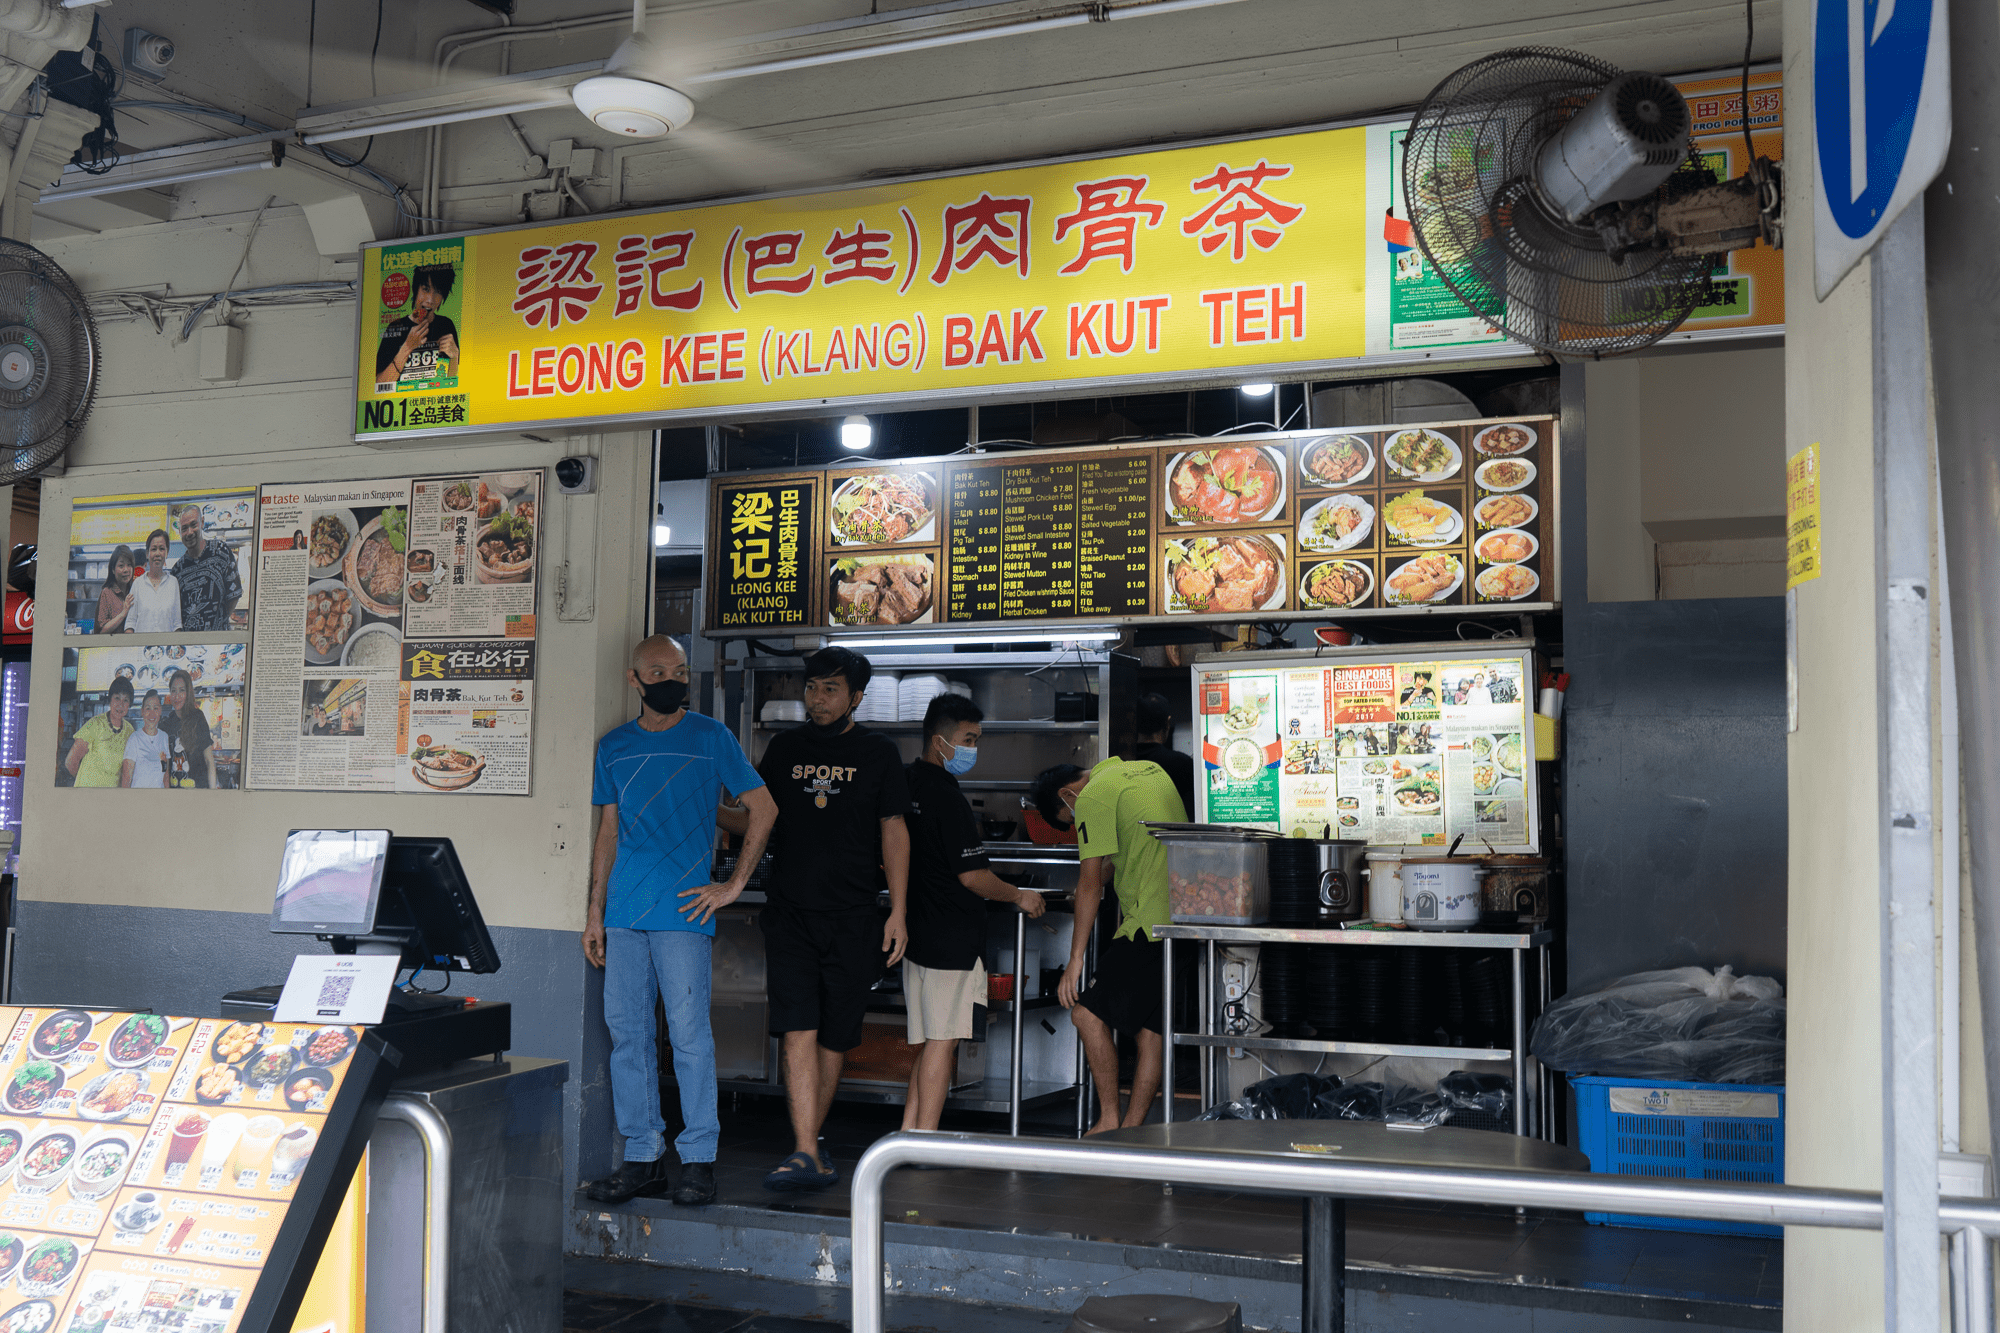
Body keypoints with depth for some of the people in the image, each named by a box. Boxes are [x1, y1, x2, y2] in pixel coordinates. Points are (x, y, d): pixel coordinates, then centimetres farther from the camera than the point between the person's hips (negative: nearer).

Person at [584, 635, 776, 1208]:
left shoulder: (711, 737, 2)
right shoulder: (614, 747, 14)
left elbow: (763, 808, 2)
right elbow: (608, 832, 17)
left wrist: (733, 886, -3)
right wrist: (595, 911, 12)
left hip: (683, 910, -4)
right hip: (624, 914, 4)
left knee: (689, 1034, -5)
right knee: (626, 1033, 5)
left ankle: (698, 1160, 4)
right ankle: (643, 1156, 15)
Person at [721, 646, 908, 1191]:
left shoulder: (878, 753, 6)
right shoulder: (785, 748, 10)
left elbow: (893, 832, 7)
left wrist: (897, 912, 0)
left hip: (854, 919, 0)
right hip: (791, 913, 0)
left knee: (835, 1037, 5)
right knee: (799, 1029, -11)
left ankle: (809, 1144, 20)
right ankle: (807, 1153, -13)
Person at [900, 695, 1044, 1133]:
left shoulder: (905, 783, 10)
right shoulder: (948, 798, -17)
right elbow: (972, 875, -16)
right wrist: (1019, 896, -1)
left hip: (917, 931, 9)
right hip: (951, 938, -9)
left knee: (928, 1040, 14)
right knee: (942, 1040, -3)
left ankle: (909, 1134, 15)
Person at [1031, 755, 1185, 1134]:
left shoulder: (1092, 797, -5)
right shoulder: (1149, 769, 20)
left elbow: (1090, 885, -8)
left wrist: (1075, 960, -6)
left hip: (1150, 923, -9)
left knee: (1088, 1014, -3)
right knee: (1151, 1028, 10)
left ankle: (1109, 1122, 0)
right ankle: (1131, 1131, 12)